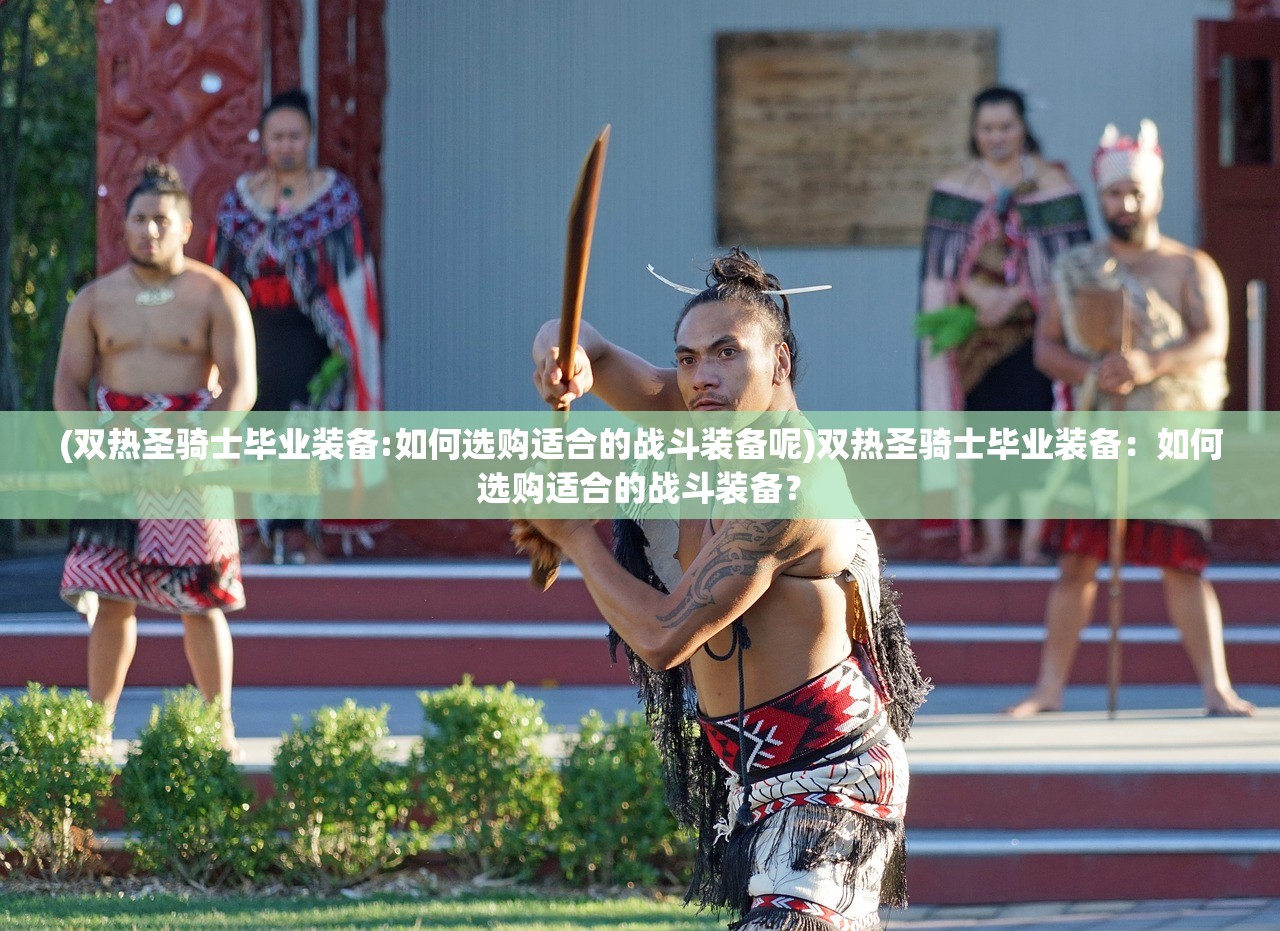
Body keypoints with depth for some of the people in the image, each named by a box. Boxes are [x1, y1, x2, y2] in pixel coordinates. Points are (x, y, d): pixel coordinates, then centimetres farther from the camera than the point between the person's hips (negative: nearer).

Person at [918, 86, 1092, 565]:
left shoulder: (1053, 184, 0)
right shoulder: (954, 188, 6)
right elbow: (941, 260, 0)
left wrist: (1013, 296, -15)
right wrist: (978, 296, -17)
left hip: (1036, 324, -2)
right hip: (977, 326, 2)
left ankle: (1032, 542, -2)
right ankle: (993, 539, 8)